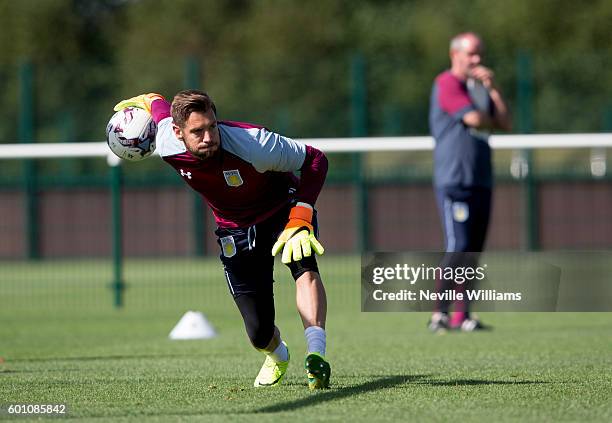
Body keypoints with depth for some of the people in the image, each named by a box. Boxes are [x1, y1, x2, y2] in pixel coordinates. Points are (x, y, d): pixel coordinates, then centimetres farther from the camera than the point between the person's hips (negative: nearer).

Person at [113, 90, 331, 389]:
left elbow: (315, 160, -24)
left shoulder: (252, 145, -35)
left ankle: (315, 356, -46)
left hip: (282, 210, -3)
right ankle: (277, 356, 34)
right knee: (259, 333, -3)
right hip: (235, 228, 3)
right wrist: (142, 102, 22)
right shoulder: (167, 145, -24)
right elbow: (158, 103, -1)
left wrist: (300, 219, -33)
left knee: (304, 267, -37)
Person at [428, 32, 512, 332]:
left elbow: (506, 124, 12)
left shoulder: (479, 87, 21)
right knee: (458, 247, -15)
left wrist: (493, 88, 3)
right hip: (454, 180, -8)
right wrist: (492, 121, 6)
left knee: (473, 251, 5)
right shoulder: (447, 83, -4)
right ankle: (439, 314, -13)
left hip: (481, 181, 8)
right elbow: (473, 118, -16)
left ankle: (462, 316, 8)